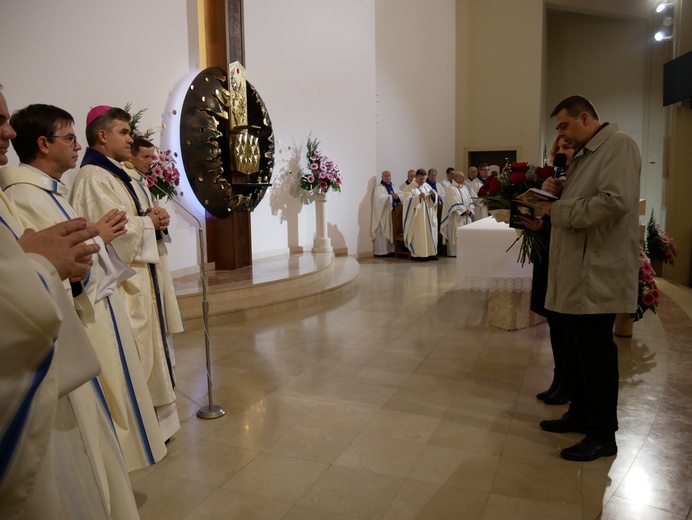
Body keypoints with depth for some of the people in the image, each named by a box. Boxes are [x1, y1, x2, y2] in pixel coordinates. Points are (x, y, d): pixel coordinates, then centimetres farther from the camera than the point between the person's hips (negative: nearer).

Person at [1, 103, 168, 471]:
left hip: (98, 316, 11)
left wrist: (101, 234, 4)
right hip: (80, 327, -11)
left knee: (114, 395, 20)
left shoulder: (51, 191, 12)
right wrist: (96, 237, -15)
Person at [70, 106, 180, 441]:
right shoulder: (93, 177, -15)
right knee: (131, 354, -2)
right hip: (120, 280, -10)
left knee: (145, 347, 16)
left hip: (137, 277, 10)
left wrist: (151, 218, 1)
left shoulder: (114, 175, 15)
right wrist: (149, 221, -8)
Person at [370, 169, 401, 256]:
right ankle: (381, 251, -4)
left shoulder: (394, 187, 19)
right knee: (382, 233, -6)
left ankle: (391, 250, 11)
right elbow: (379, 197, -19)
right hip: (383, 214, -6)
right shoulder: (378, 187, -1)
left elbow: (402, 197, 8)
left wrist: (398, 196, -13)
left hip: (393, 213, 6)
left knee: (392, 232, 5)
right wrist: (391, 196, -21)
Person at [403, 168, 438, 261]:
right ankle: (417, 254, -1)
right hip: (417, 216, -5)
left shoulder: (426, 185, 12)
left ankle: (430, 252, 11)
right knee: (418, 234, -7)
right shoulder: (410, 188, -3)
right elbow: (408, 200, -16)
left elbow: (434, 198, 9)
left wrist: (433, 194, -13)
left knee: (429, 232, 5)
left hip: (427, 215, 5)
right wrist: (418, 197, -29)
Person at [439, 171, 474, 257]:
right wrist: (464, 211, -16)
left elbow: (469, 200, 10)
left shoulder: (464, 187, 14)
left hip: (466, 215, 7)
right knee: (456, 233, -5)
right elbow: (455, 203, -15)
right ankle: (454, 252, 0)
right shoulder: (452, 189, -8)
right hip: (457, 216, -7)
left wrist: (469, 210, -5)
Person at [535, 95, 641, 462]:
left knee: (595, 353, -2)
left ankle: (602, 435, 12)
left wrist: (560, 211, -14)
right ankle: (580, 414, 31)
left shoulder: (619, 145, -8)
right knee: (573, 349, 16)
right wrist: (559, 193, 7)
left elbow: (616, 200, -23)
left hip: (597, 274, -9)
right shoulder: (582, 155, 20)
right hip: (572, 273, 9)